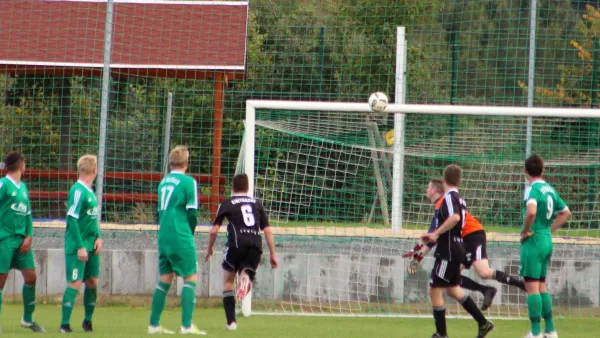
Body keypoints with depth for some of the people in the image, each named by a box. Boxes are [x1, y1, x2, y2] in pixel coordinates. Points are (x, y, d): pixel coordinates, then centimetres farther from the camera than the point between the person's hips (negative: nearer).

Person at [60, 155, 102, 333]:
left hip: (91, 246, 8)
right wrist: (80, 246, -20)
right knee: (75, 283, -9)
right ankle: (65, 324, -6)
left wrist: (98, 237, 3)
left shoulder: (90, 191, 11)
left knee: (92, 282, 10)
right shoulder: (78, 191, -16)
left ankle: (87, 321, 23)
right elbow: (72, 219, -19)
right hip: (77, 246, -8)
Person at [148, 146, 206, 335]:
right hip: (181, 238, -7)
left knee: (165, 279, 12)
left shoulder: (163, 182, 13)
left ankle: (154, 325, 12)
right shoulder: (188, 182, -7)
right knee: (191, 278, -2)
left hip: (164, 238, 7)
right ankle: (186, 325, -10)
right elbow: (192, 213, -9)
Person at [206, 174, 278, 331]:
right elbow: (267, 230, 13)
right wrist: (273, 254, 16)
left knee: (228, 281, 16)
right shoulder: (257, 204, 19)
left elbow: (214, 230, 10)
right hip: (256, 245, 2)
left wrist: (210, 248, 28)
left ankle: (231, 321, 7)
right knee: (246, 272, 14)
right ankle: (246, 278, -28)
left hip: (237, 243, -2)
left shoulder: (227, 204, 12)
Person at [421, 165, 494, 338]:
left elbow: (454, 218, -33)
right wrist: (434, 236, 20)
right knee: (453, 289, 20)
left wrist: (436, 233, -25)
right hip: (456, 248, 9)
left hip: (448, 251, -9)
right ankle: (483, 323, 22)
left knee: (435, 290, -2)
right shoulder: (459, 199, 13)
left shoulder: (449, 197, -15)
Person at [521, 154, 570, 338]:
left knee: (532, 286, -4)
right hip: (547, 241, 8)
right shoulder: (550, 189, 10)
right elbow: (566, 212, 22)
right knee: (541, 286, 16)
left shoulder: (532, 189, -14)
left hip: (533, 241, -8)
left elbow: (531, 212, -32)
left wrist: (525, 231, -16)